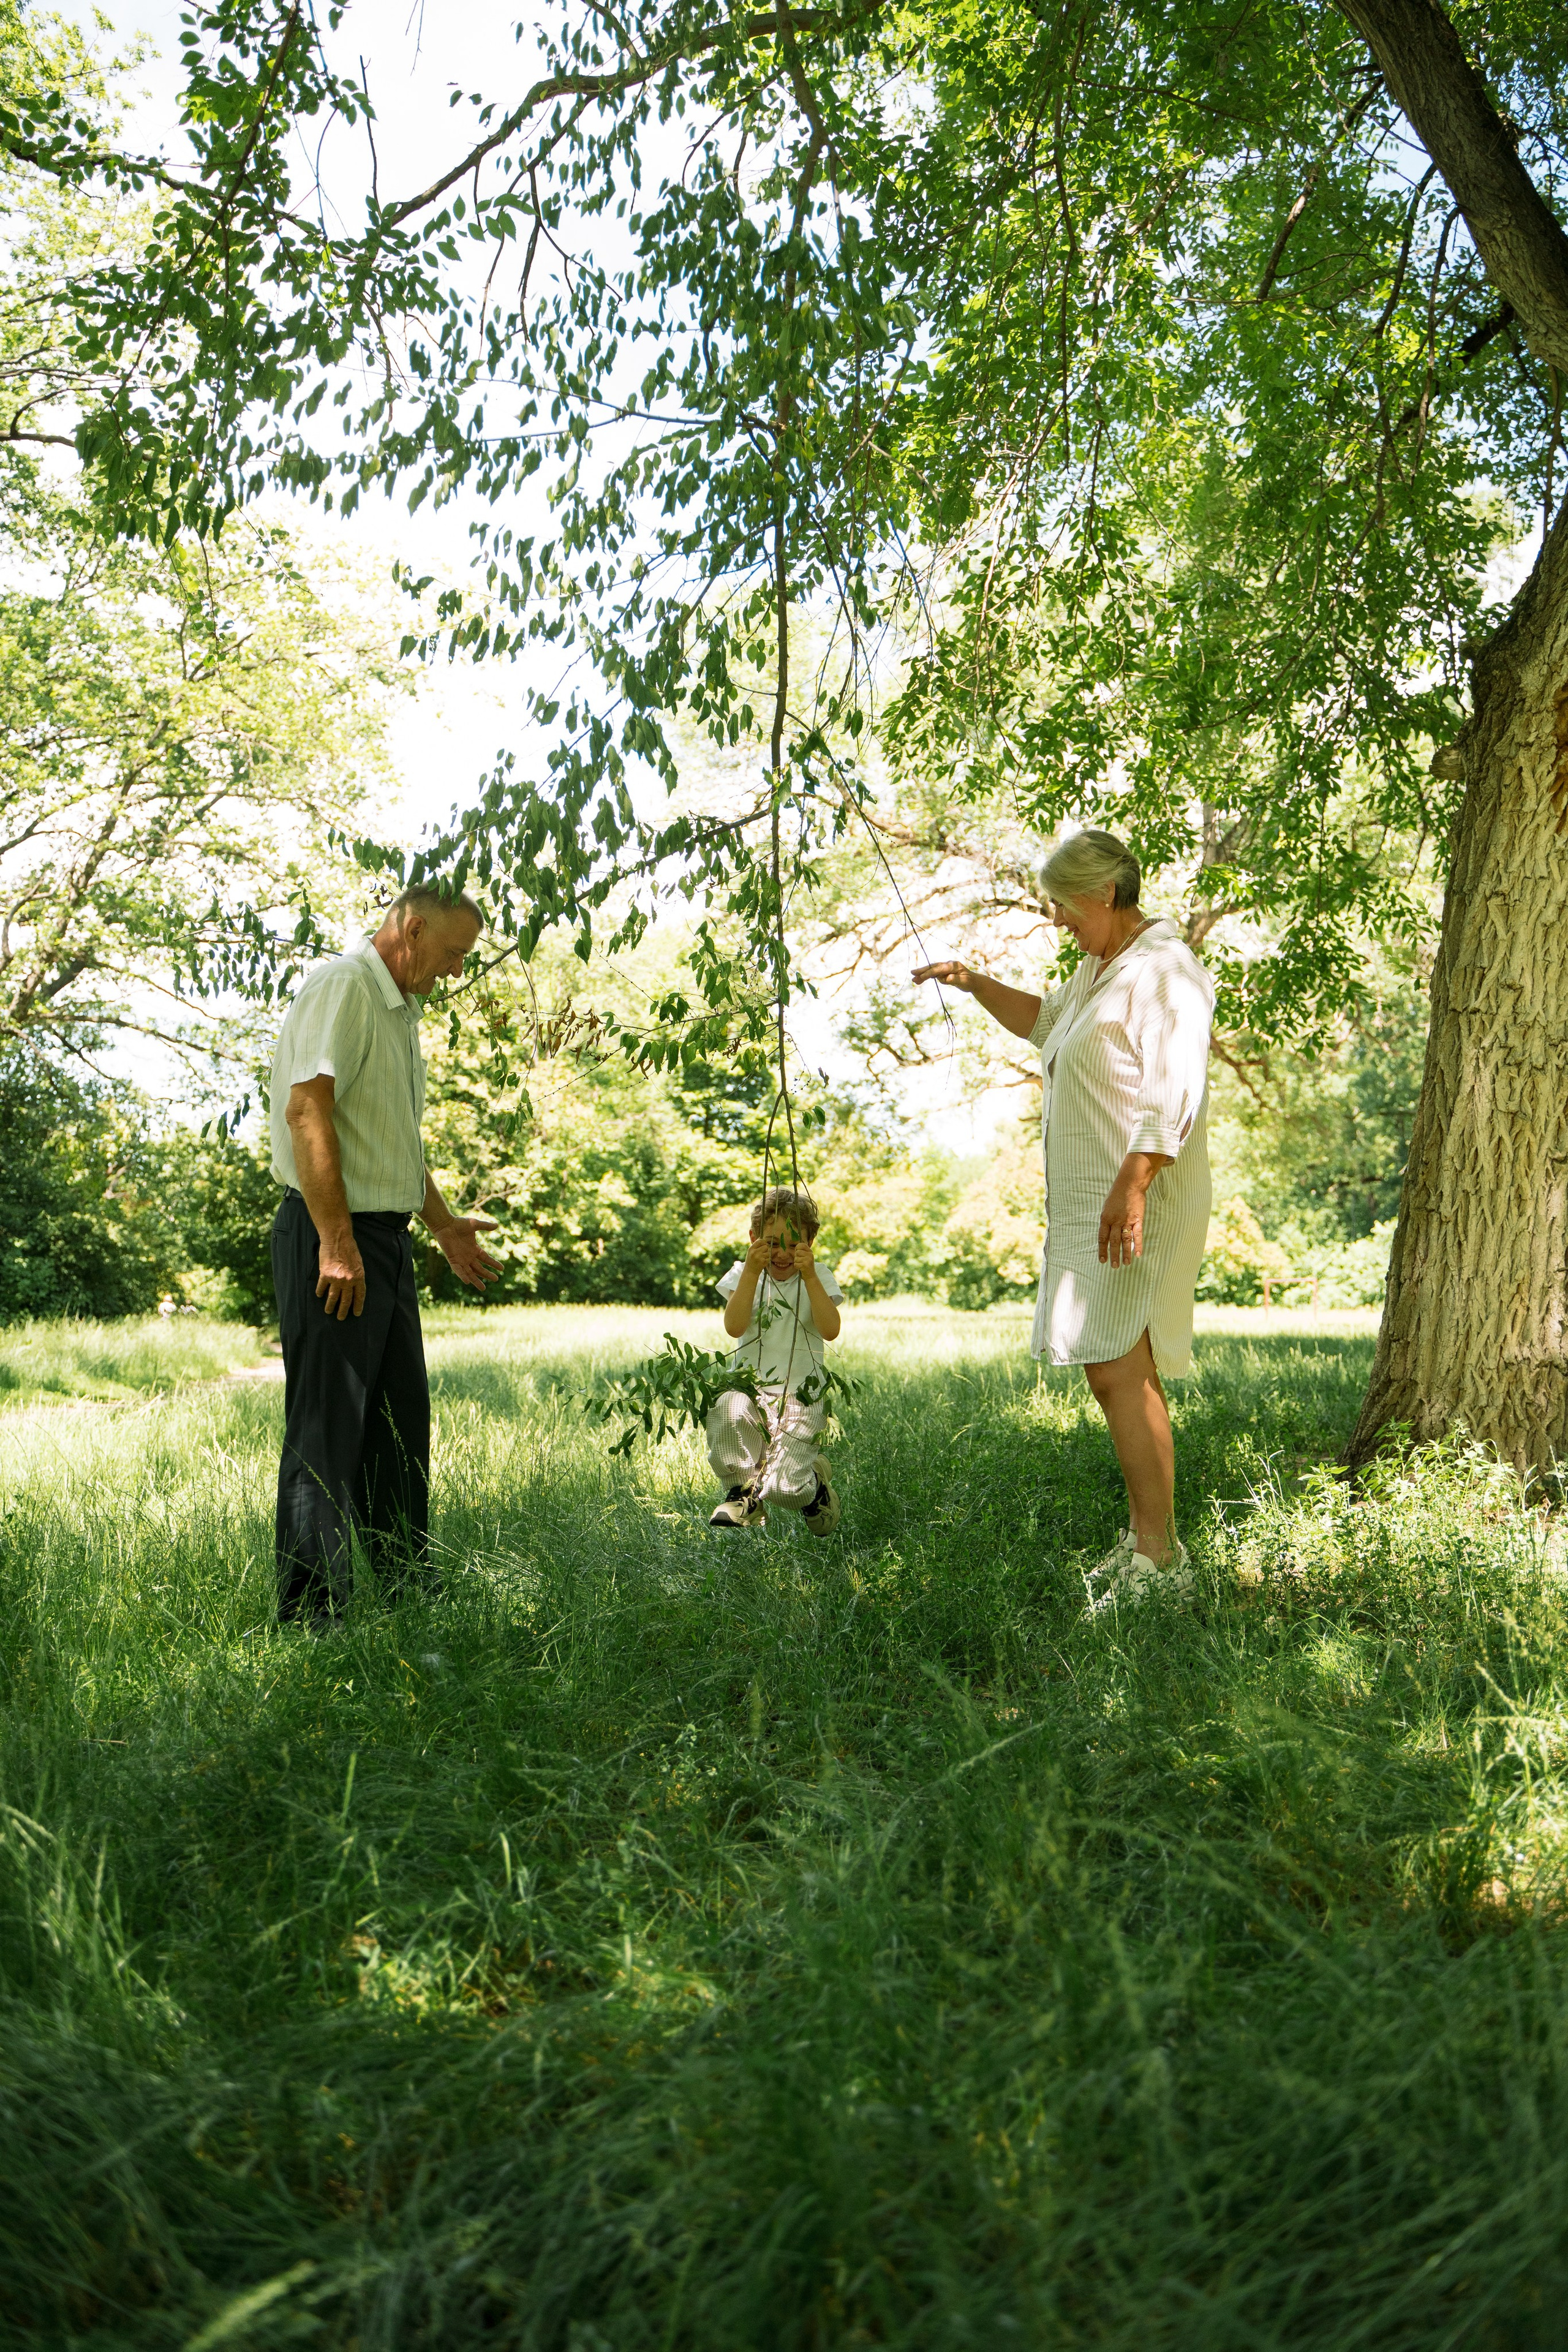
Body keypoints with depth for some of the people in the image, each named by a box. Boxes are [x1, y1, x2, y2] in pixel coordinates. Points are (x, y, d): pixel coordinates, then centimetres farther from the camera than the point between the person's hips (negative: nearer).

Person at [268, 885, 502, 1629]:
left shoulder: (400, 1010, 21)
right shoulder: (342, 985, -10)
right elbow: (307, 1108, -21)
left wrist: (443, 1224, 24)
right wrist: (336, 1242, -25)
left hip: (385, 1239, 10)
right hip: (332, 1238, -10)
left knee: (401, 1421, 14)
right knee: (325, 1428, -7)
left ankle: (409, 1590, 24)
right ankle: (309, 1615, 0)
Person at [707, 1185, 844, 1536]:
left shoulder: (819, 1277, 4)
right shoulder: (743, 1274, 5)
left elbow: (830, 1330, -13)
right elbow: (734, 1326, -12)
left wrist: (809, 1277, -21)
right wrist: (752, 1271, -19)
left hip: (799, 1398, -1)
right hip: (748, 1389, 1)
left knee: (784, 1489, -17)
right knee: (727, 1413, -36)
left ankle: (814, 1483, 23)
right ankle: (742, 1494, -7)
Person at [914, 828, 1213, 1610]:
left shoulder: (1163, 973, -14)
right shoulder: (1102, 967, 19)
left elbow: (1175, 1096, -24)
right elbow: (1043, 1021, 37)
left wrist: (1131, 1185, -32)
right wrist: (975, 984, 22)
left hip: (1139, 1203, -11)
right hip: (1089, 1205, 11)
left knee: (1116, 1371, -15)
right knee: (1123, 1374, 13)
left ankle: (1159, 1558, -9)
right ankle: (1144, 1539, 22)